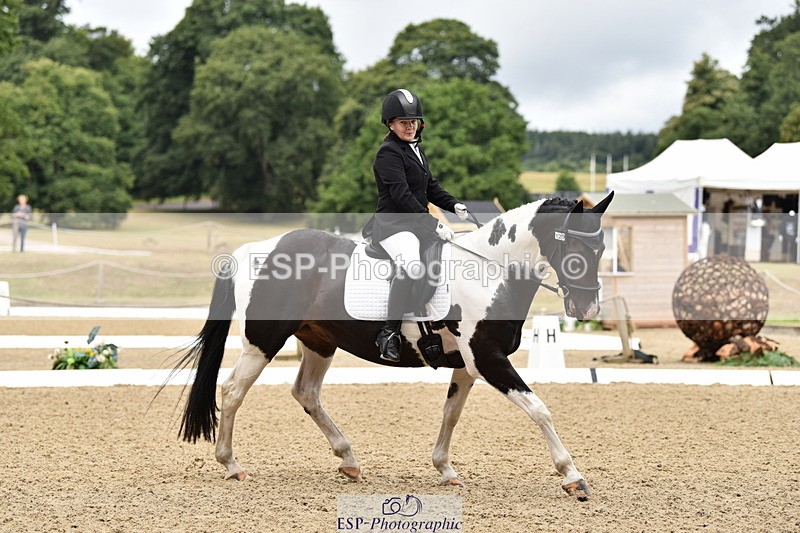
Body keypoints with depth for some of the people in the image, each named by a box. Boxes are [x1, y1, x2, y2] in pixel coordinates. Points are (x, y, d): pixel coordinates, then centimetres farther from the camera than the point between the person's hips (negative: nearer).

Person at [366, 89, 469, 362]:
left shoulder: (417, 150, 18)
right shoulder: (388, 153, -10)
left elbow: (430, 186, 24)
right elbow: (402, 196, -19)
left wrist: (453, 204, 5)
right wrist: (433, 224, -23)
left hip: (419, 222, 10)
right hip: (393, 224, -10)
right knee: (412, 266, -37)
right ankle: (389, 334, -31)